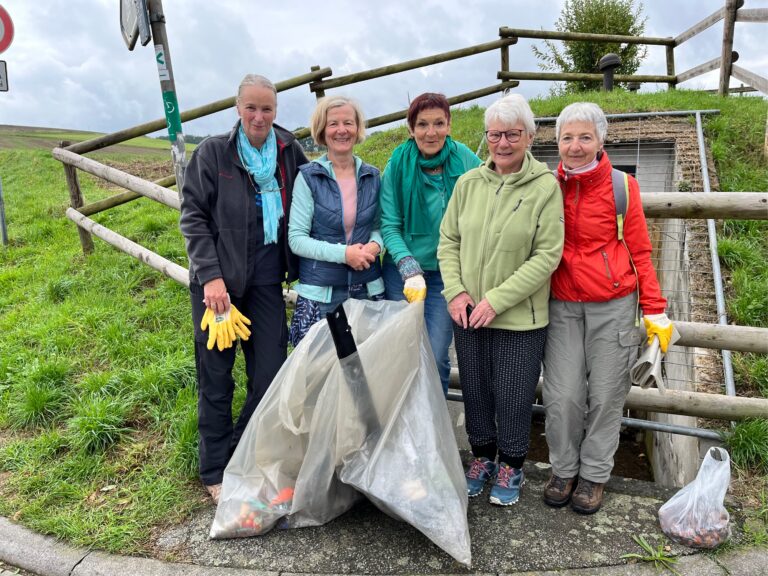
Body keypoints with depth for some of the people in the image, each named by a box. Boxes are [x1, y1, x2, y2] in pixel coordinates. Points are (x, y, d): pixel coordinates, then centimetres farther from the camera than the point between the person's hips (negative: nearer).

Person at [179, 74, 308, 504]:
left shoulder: (289, 151, 5)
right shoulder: (213, 152, -2)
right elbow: (193, 217, -5)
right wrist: (211, 275, -14)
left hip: (266, 279, 3)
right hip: (218, 280, -2)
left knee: (271, 375, 3)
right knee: (216, 378, 6)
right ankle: (216, 472, 22)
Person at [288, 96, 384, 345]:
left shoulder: (372, 176, 8)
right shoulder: (309, 177, -3)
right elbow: (296, 238, -6)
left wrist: (374, 245, -7)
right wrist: (343, 253, -18)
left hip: (368, 289, 3)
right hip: (320, 293, -3)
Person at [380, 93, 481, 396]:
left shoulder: (466, 161, -8)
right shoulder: (399, 162, -7)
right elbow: (389, 224, -7)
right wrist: (410, 268, -20)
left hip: (447, 275, 0)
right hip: (401, 271, 1)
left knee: (436, 358, 1)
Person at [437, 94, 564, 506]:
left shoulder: (545, 187, -10)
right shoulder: (468, 182, 1)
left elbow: (547, 256, -13)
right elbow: (448, 241, 6)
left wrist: (497, 300, -17)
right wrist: (455, 291, -7)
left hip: (519, 318, -3)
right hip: (468, 314, 4)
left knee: (513, 396, 9)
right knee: (475, 390, 17)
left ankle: (511, 465, 34)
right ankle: (482, 456, 40)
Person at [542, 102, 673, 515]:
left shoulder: (622, 187, -4)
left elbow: (639, 252, 1)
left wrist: (655, 311, -2)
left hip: (613, 306, -1)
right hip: (561, 307, 1)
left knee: (605, 395, 7)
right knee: (562, 395, 1)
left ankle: (594, 474, 27)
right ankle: (563, 469, 24)